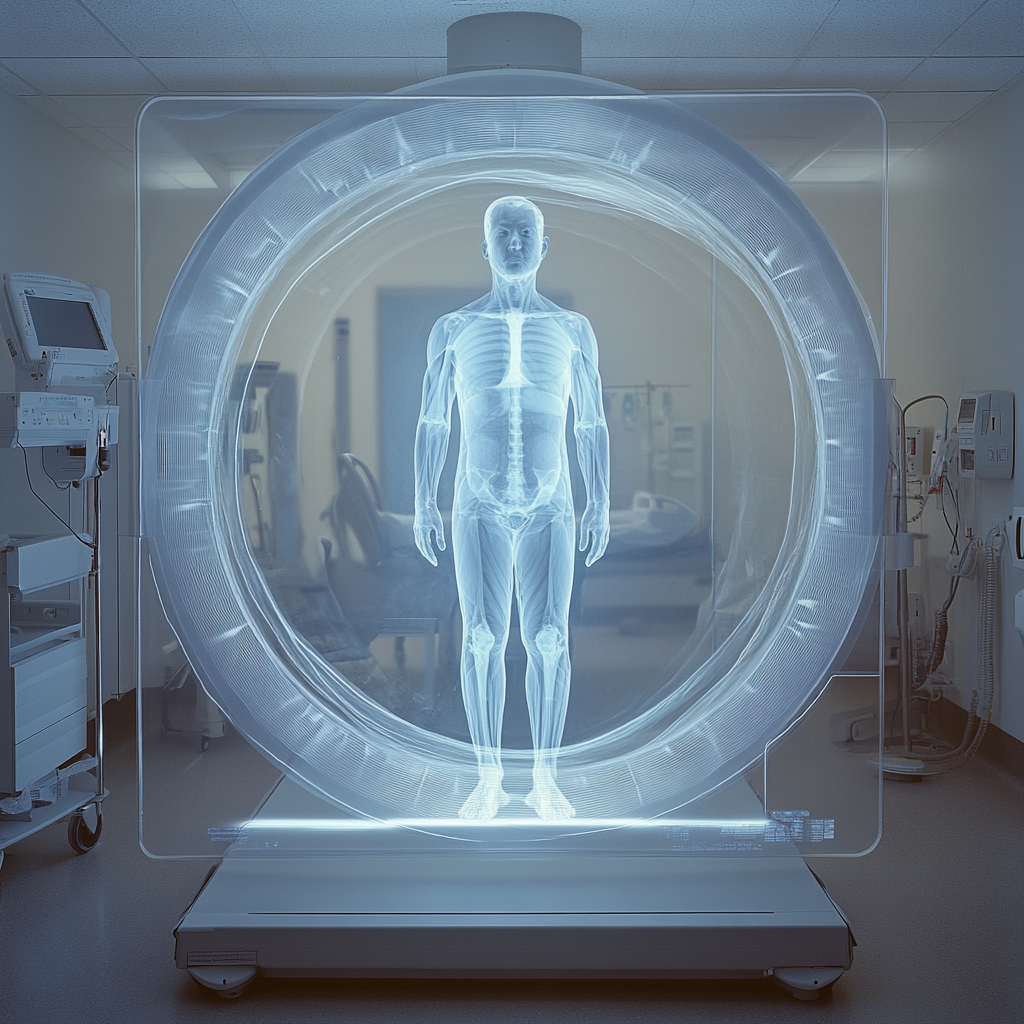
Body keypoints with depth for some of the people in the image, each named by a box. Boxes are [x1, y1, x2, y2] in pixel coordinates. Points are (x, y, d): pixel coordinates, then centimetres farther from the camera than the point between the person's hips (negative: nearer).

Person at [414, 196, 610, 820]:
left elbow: (593, 425, 9)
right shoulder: (454, 329, 6)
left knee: (549, 639, -5)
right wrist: (424, 504, 1)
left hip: (550, 508, 0)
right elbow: (432, 423, 7)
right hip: (479, 507, 0)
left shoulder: (573, 330, 8)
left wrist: (601, 505, 2)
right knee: (482, 638, -3)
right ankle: (490, 780, 7)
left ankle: (546, 780, 6)